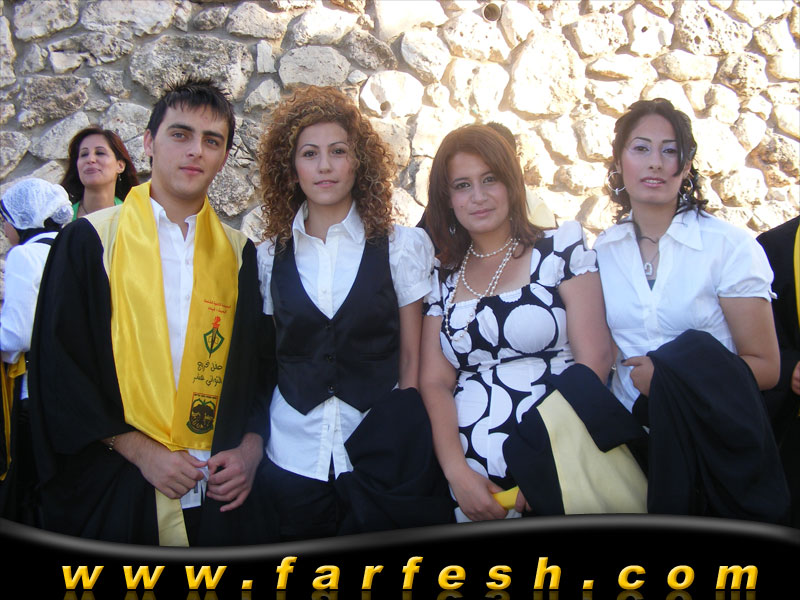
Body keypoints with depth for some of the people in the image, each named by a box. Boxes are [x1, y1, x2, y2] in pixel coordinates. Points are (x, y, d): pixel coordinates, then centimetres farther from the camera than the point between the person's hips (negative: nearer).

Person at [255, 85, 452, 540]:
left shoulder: (403, 245, 0)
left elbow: (414, 358, 1)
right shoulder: (271, 256, 5)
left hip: (382, 455, -1)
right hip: (292, 456, 2)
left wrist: (407, 443, -7)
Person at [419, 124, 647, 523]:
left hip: (564, 473, -2)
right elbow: (434, 383, 7)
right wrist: (458, 472, -9)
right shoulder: (443, 278, 13)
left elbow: (594, 358, -2)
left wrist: (545, 467, -11)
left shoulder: (560, 248, 6)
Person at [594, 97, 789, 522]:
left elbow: (765, 367, -2)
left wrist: (668, 374, -15)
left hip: (713, 429, -1)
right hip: (632, 427, 2)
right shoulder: (602, 252, 7)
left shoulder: (729, 246, -2)